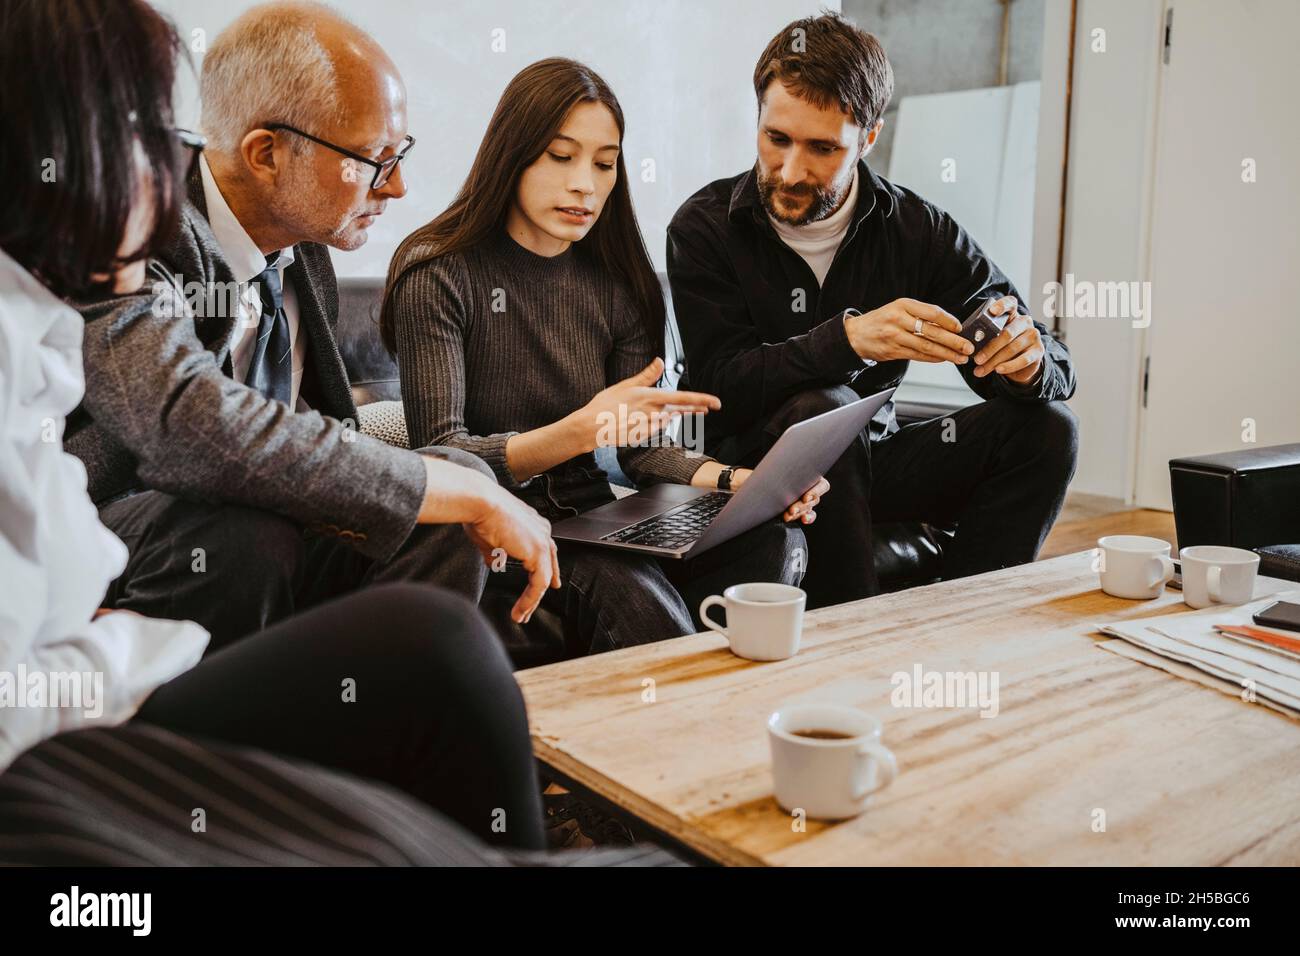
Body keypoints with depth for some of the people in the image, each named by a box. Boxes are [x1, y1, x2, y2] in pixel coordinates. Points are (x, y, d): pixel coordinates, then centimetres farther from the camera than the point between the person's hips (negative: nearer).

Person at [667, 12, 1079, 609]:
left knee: (1046, 427, -14)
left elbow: (1056, 366, -4)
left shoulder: (918, 230, -4)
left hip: (864, 462, 4)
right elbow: (719, 387, -21)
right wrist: (847, 338, -36)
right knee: (822, 409, -35)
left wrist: (1029, 360, -30)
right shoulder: (704, 228, -10)